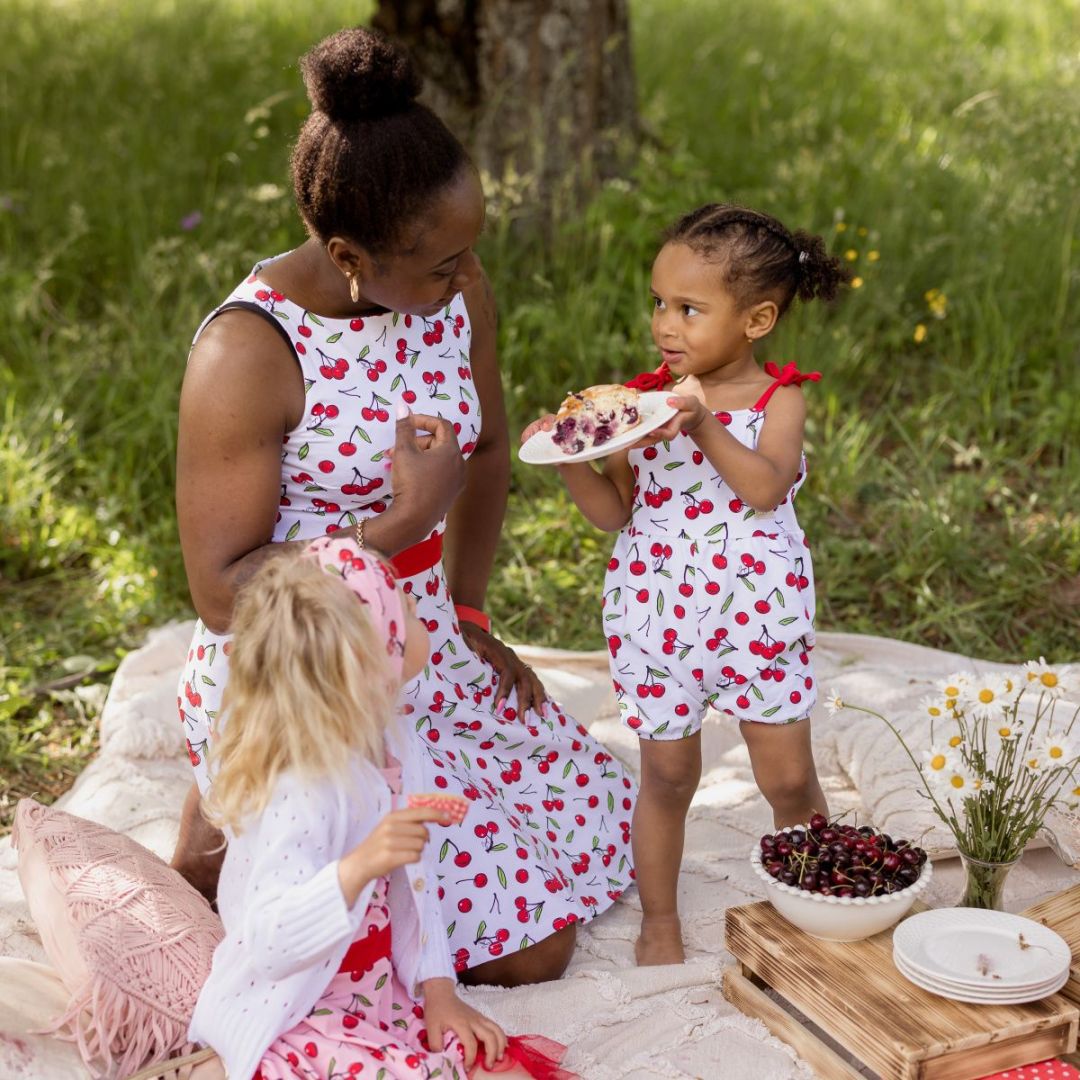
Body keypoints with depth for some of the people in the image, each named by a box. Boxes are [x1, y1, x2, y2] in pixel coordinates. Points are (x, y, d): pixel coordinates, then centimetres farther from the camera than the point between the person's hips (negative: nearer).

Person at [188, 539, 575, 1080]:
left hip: (378, 993, 9)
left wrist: (438, 990, 2)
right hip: (287, 1015, -9)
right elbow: (270, 944, -32)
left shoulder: (392, 751, 1)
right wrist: (360, 866, -43)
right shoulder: (300, 792, -26)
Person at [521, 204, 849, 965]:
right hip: (658, 614, 2)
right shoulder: (643, 399, 0)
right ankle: (660, 920, 30)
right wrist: (569, 456, -14)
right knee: (667, 774, 11)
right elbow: (616, 510, 1)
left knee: (789, 778, 6)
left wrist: (704, 422, -36)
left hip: (758, 616, -1)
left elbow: (765, 485, -26)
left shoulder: (779, 399, -8)